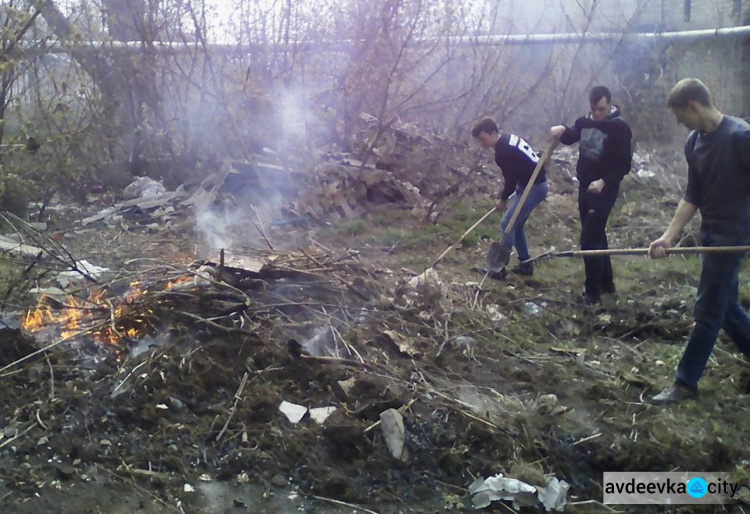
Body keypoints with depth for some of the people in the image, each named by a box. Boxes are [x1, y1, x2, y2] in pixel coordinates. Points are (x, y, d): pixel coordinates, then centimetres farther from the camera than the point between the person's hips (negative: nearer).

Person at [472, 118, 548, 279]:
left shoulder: (503, 151, -22)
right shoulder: (508, 139, 8)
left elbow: (511, 178, -18)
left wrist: (503, 199, -2)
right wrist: (507, 194, 13)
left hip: (533, 188, -10)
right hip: (535, 185, 10)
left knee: (507, 224, -8)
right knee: (516, 224, 17)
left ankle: (499, 268, -4)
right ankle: (526, 264, 24)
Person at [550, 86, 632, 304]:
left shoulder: (620, 128, -15)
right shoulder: (585, 121, 3)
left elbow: (624, 165, -15)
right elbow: (571, 136, 18)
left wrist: (604, 181, -28)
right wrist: (561, 131, -6)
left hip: (604, 190, -7)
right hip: (585, 186, 7)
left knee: (590, 238, -11)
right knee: (596, 235, 16)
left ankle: (592, 291, -2)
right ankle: (606, 282, 31)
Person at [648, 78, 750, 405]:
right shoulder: (694, 143, 5)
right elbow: (692, 196, 7)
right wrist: (669, 236, 0)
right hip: (710, 232, 8)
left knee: (707, 311, -1)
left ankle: (686, 383, 9)